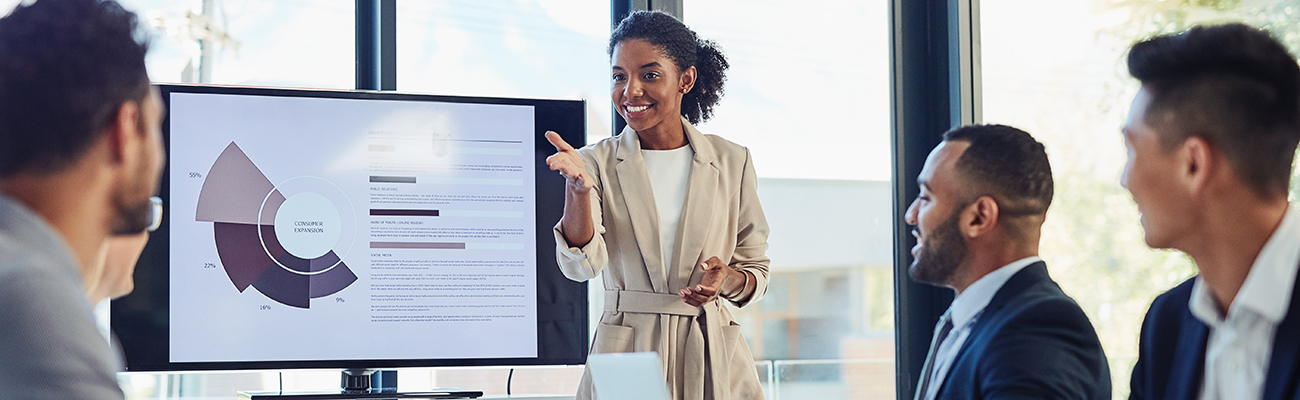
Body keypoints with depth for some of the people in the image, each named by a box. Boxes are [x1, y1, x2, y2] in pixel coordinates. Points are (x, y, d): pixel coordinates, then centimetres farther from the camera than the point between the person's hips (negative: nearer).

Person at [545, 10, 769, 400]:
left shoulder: (731, 162, 4)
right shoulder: (598, 162, 0)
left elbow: (757, 271, 10)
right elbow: (582, 265, -15)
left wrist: (728, 279, -11)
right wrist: (578, 188, -30)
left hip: (714, 363, 1)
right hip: (625, 362, -1)